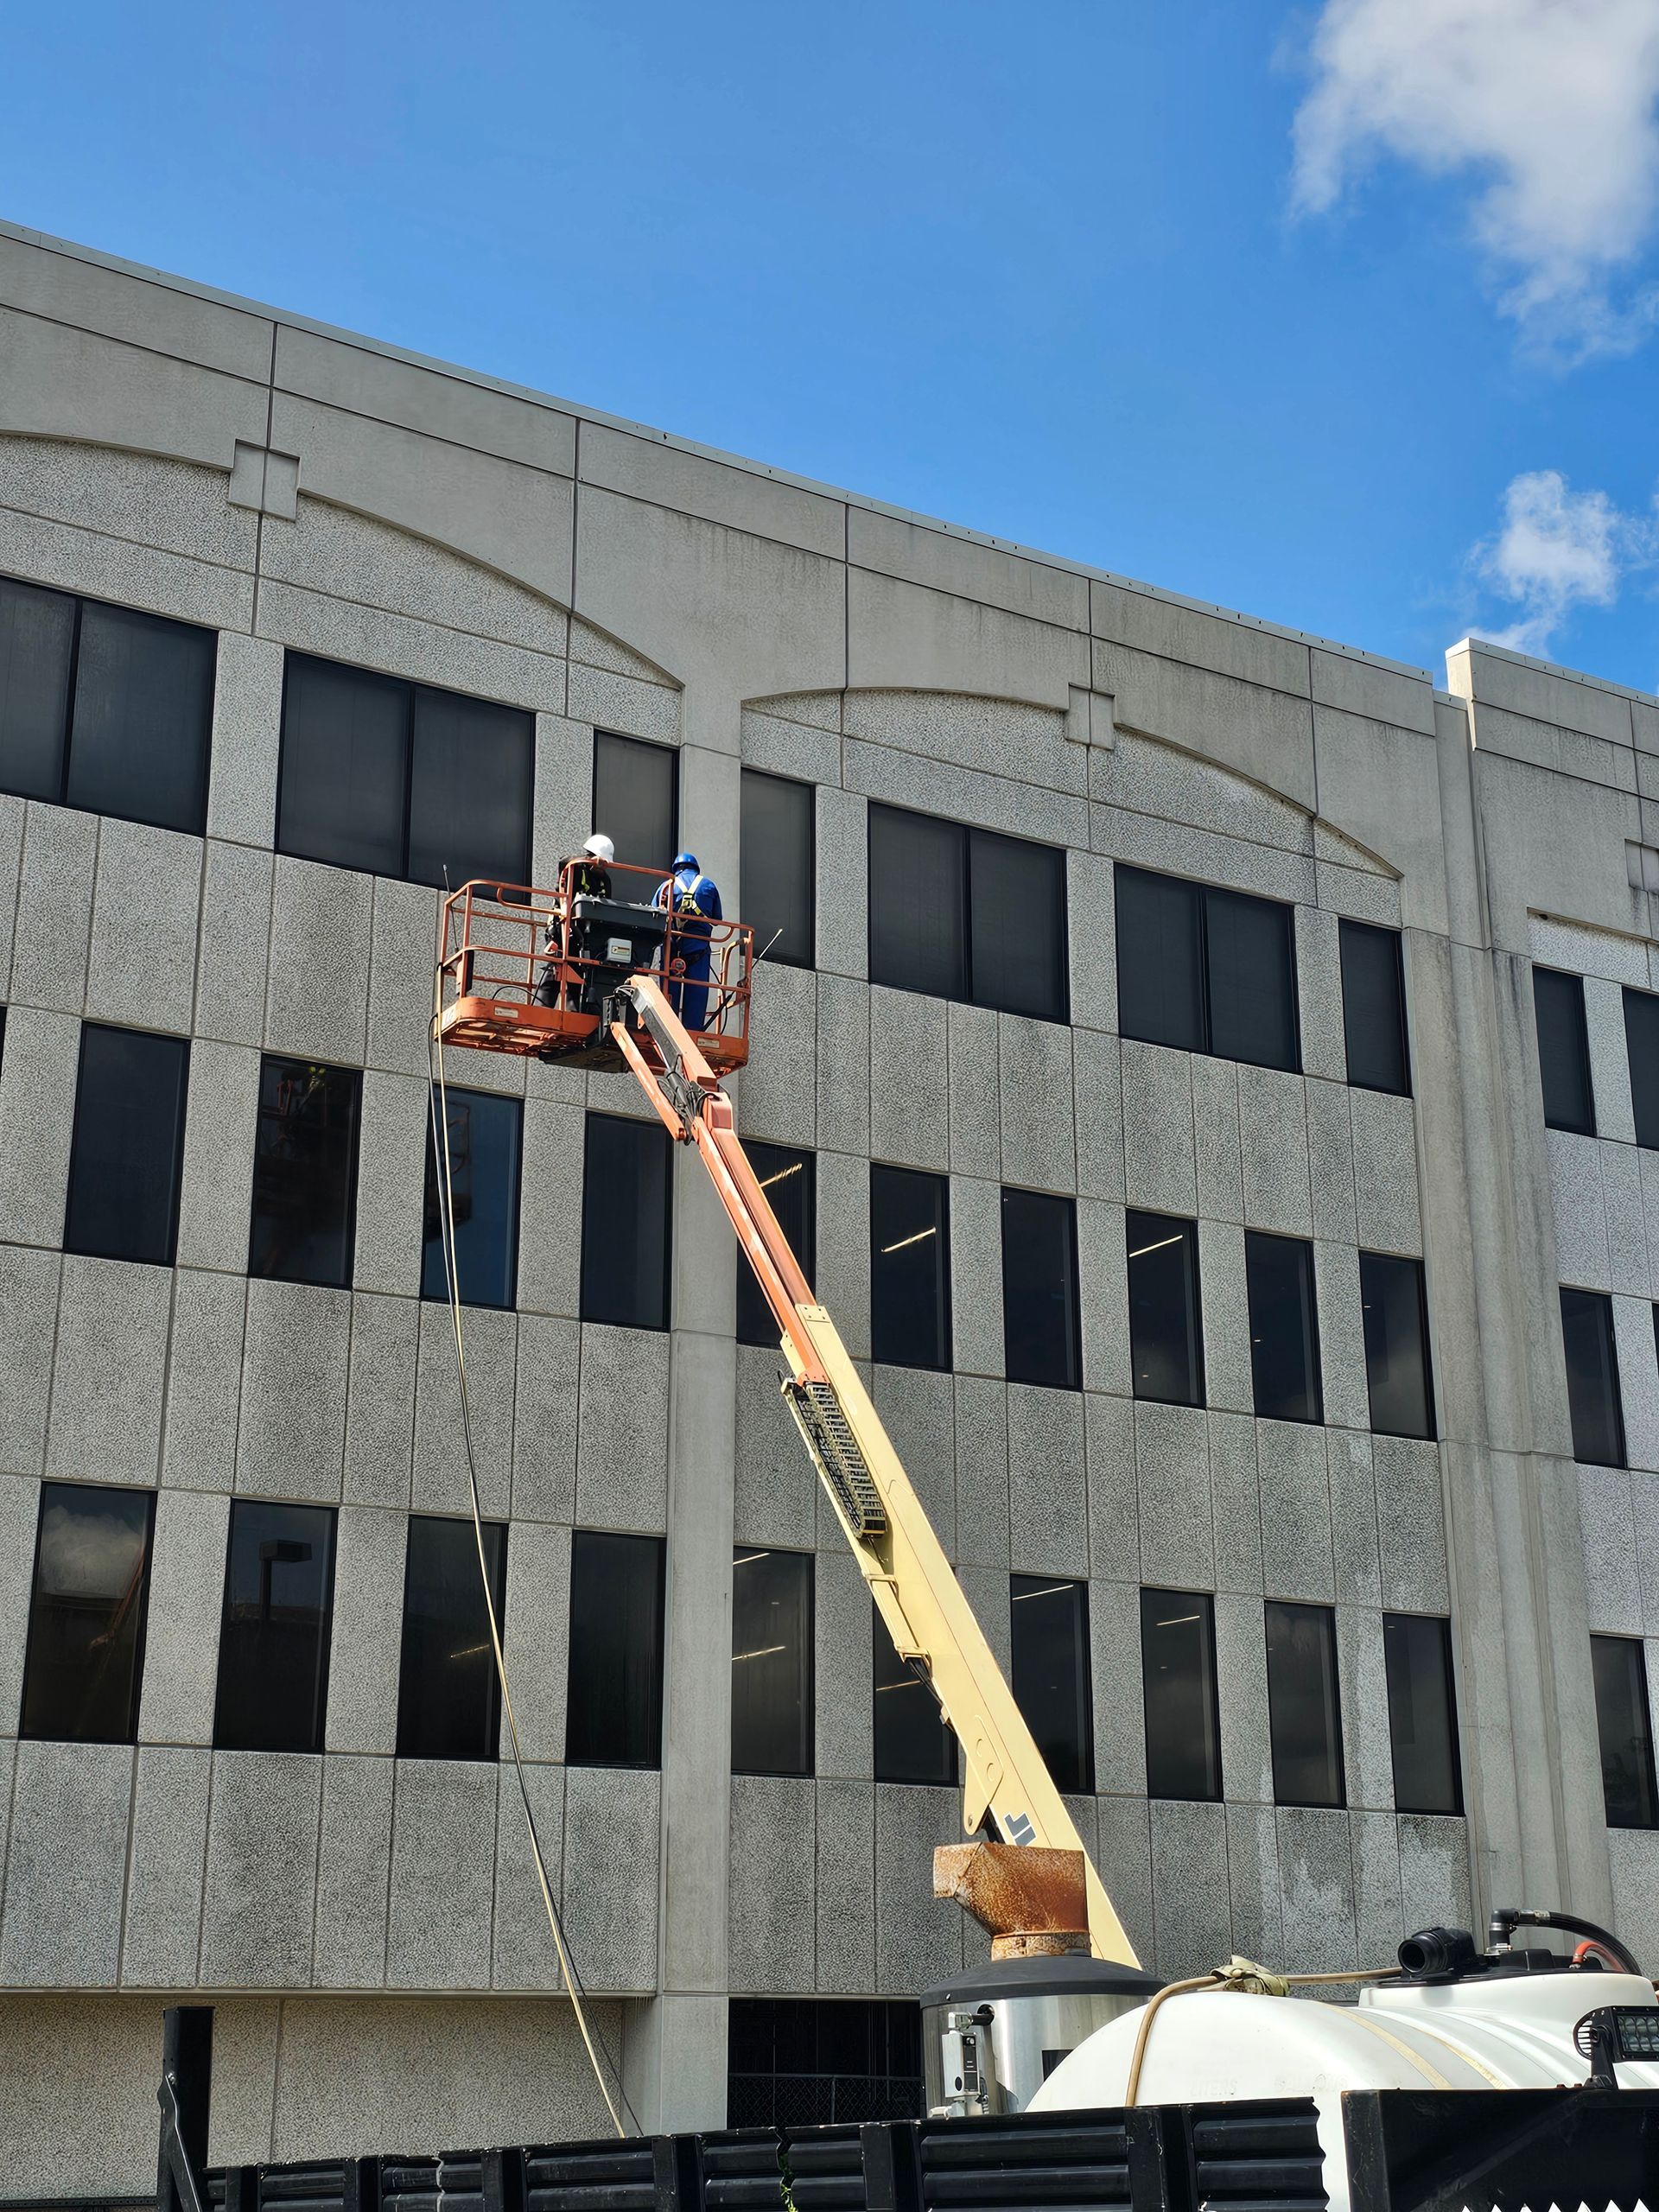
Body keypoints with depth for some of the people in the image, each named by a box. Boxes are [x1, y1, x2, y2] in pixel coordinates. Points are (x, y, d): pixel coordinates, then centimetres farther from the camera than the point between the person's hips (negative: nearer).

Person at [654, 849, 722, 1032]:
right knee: (696, 994, 0)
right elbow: (718, 918, 15)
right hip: (699, 947, 0)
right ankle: (692, 1033, -5)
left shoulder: (667, 886, 11)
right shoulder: (708, 885, 11)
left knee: (670, 991, 2)